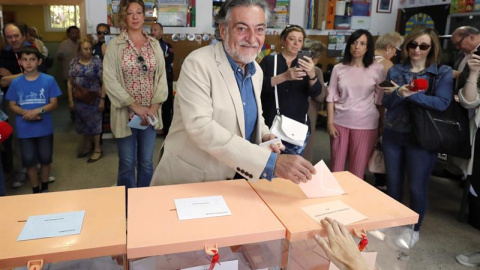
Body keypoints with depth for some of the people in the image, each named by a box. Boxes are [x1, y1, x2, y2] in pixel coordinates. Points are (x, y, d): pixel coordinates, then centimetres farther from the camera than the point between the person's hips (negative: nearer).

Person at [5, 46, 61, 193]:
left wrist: (38, 110, -21)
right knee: (29, 160, 10)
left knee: (45, 158, 12)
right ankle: (35, 190, 27)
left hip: (45, 128, -1)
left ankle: (45, 187, 33)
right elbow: (12, 105, 3)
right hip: (25, 130, 1)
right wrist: (26, 112, -16)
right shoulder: (16, 82, -2)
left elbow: (53, 103, -5)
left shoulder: (49, 80, -7)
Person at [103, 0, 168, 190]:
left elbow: (162, 77, 3)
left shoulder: (155, 45, 6)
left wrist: (154, 106, -9)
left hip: (150, 114, 3)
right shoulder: (114, 45, -3)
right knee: (127, 163, 8)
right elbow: (110, 80, -10)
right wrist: (135, 106, -16)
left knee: (146, 162, 12)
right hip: (126, 114, -2)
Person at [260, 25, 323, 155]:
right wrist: (284, 77, -27)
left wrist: (312, 74, -24)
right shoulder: (268, 61, 2)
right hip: (271, 125, -2)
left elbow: (316, 93, -3)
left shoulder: (305, 64, 10)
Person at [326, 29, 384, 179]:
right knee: (336, 166, 10)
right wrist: (330, 122, -2)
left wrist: (382, 125, 3)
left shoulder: (377, 69, -1)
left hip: (365, 124, -1)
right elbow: (331, 97, 3)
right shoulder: (338, 68, 2)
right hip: (340, 122, 1)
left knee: (358, 168, 8)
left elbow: (381, 99, 3)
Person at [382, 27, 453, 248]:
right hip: (393, 134, 3)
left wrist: (407, 94, -22)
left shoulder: (443, 73, -3)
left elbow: (442, 103, -17)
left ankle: (414, 230, 27)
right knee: (393, 183, 13)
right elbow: (386, 102, -4)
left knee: (417, 186, 5)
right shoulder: (395, 71, 4)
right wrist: (399, 93, -24)